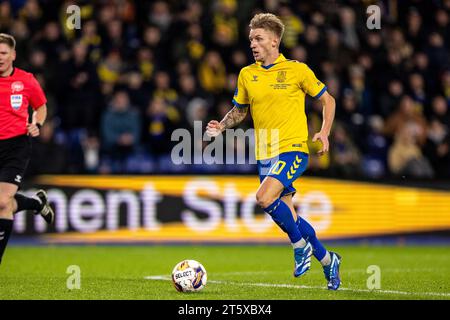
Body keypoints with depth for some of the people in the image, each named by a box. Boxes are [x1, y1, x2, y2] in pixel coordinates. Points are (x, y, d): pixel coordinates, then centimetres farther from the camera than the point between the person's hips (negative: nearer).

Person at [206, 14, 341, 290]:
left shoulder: (297, 70, -4)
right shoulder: (247, 75, 7)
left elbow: (327, 100, 7)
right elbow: (240, 110, 21)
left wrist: (324, 132, -6)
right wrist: (221, 127, 1)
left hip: (293, 149, -5)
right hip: (264, 153, 6)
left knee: (265, 197, -26)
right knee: (288, 216, 8)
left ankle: (300, 245, -5)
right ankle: (327, 260, 26)